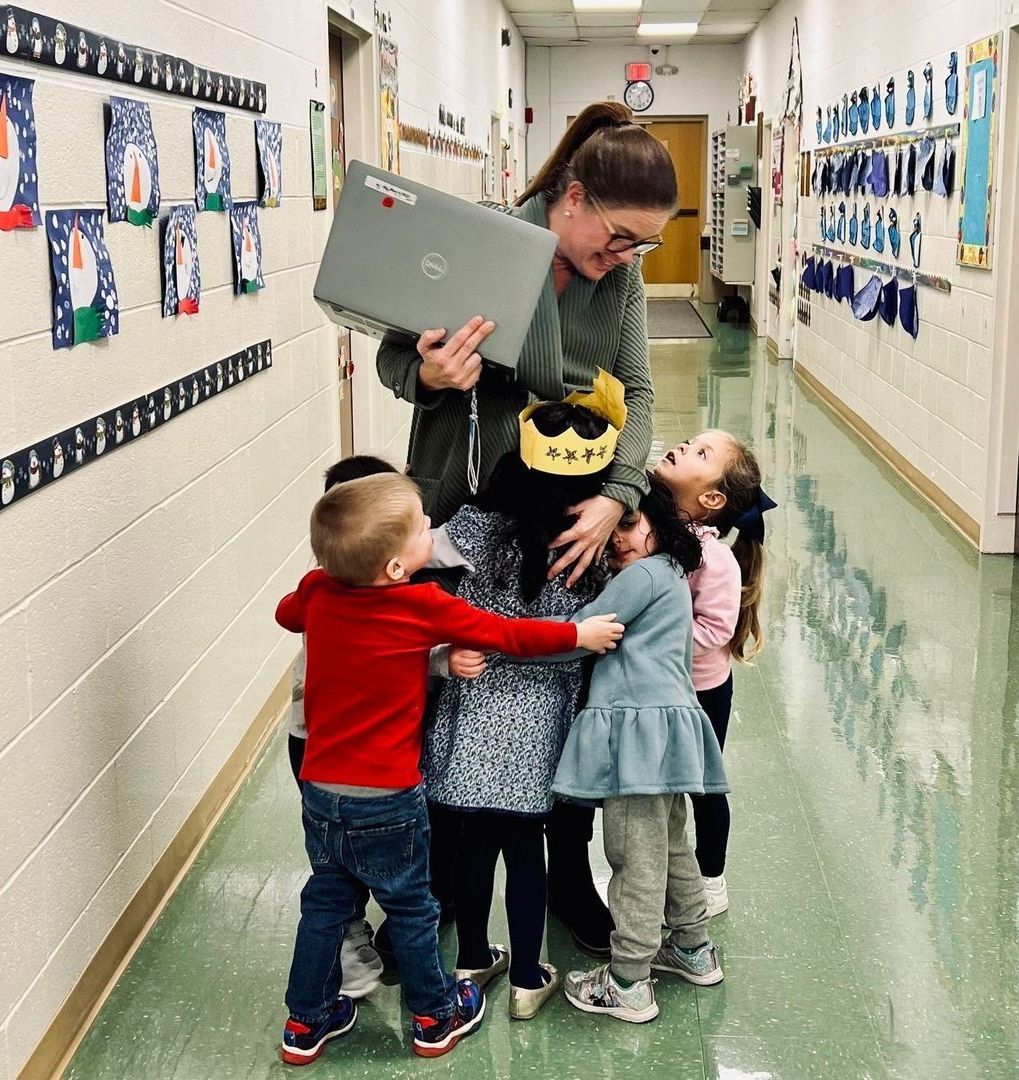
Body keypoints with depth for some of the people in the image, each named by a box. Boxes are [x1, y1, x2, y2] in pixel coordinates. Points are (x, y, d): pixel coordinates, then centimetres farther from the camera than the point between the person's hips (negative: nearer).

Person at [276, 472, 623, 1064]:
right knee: (412, 908, 14)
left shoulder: (318, 592, -5)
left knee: (326, 903, 19)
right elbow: (506, 634, -9)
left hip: (320, 788, 5)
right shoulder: (424, 607, -19)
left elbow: (287, 612, 18)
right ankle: (436, 1017, 32)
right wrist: (579, 633, 4)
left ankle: (307, 1023, 30)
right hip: (388, 799, -4)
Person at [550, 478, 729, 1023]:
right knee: (670, 845, 22)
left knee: (636, 859, -5)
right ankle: (694, 950, 36)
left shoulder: (643, 575, -10)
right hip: (667, 722, 10)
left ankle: (627, 984, 2)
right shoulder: (671, 576, 21)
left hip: (641, 725, -10)